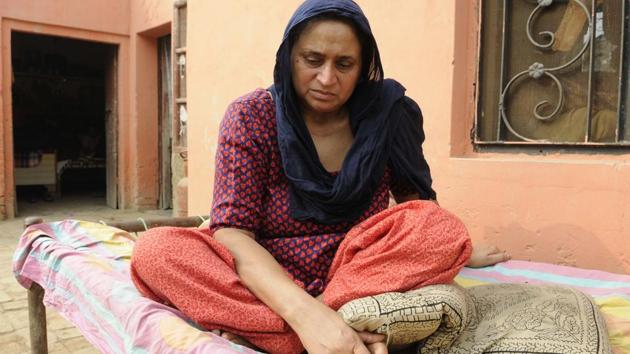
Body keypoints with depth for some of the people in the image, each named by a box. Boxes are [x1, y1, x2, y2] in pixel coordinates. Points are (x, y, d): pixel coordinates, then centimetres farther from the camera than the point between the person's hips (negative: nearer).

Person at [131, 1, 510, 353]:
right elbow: (232, 232, -20)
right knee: (155, 250, -25)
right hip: (265, 280, 0)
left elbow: (417, 201, 12)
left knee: (443, 226, -24)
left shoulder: (386, 112, -4)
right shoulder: (251, 117, -10)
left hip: (358, 275, 2)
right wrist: (304, 312, -35)